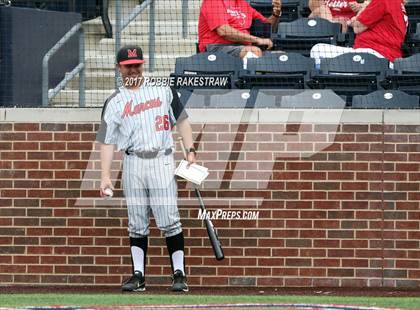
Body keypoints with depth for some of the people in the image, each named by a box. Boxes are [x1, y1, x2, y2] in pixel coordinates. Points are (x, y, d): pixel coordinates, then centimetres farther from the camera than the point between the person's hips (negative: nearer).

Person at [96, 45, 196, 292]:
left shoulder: (163, 90, 9)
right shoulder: (115, 102, 9)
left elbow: (182, 121, 12)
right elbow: (107, 142, 6)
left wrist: (190, 151, 0)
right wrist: (105, 176, -3)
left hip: (162, 162, -2)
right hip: (133, 163, 2)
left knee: (169, 221, -7)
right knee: (137, 224, 3)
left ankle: (179, 274, -4)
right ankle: (138, 275, 7)